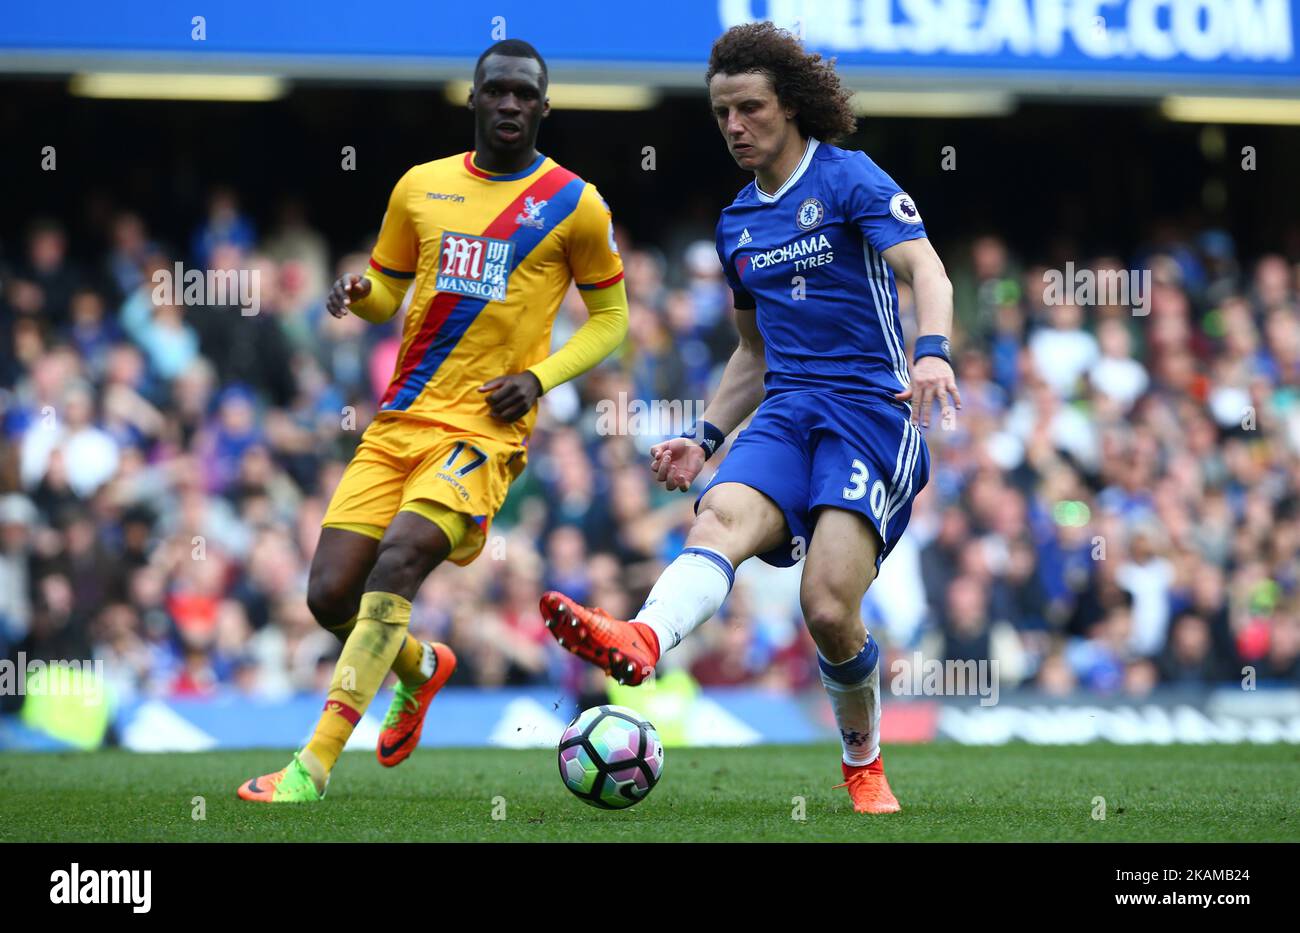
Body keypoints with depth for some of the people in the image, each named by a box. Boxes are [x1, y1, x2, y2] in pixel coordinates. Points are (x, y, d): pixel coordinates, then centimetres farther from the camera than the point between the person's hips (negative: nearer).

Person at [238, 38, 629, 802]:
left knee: (398, 560, -27)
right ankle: (422, 667, 33)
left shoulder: (574, 204, 1)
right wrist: (356, 293, -4)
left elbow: (610, 319, 9)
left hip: (486, 427, -5)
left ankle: (314, 765, -26)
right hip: (401, 420, 5)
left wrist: (539, 377, -7)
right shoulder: (422, 187, 11)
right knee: (330, 594, -3)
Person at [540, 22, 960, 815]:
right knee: (721, 517, -29)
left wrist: (931, 352, -34)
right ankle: (642, 642, -60)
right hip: (786, 413, 5)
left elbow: (927, 271, -14)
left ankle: (864, 765, 9)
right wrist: (705, 438, 17)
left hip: (872, 408, -5)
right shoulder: (738, 225, 20)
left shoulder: (849, 178, -1)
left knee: (829, 610, -18)